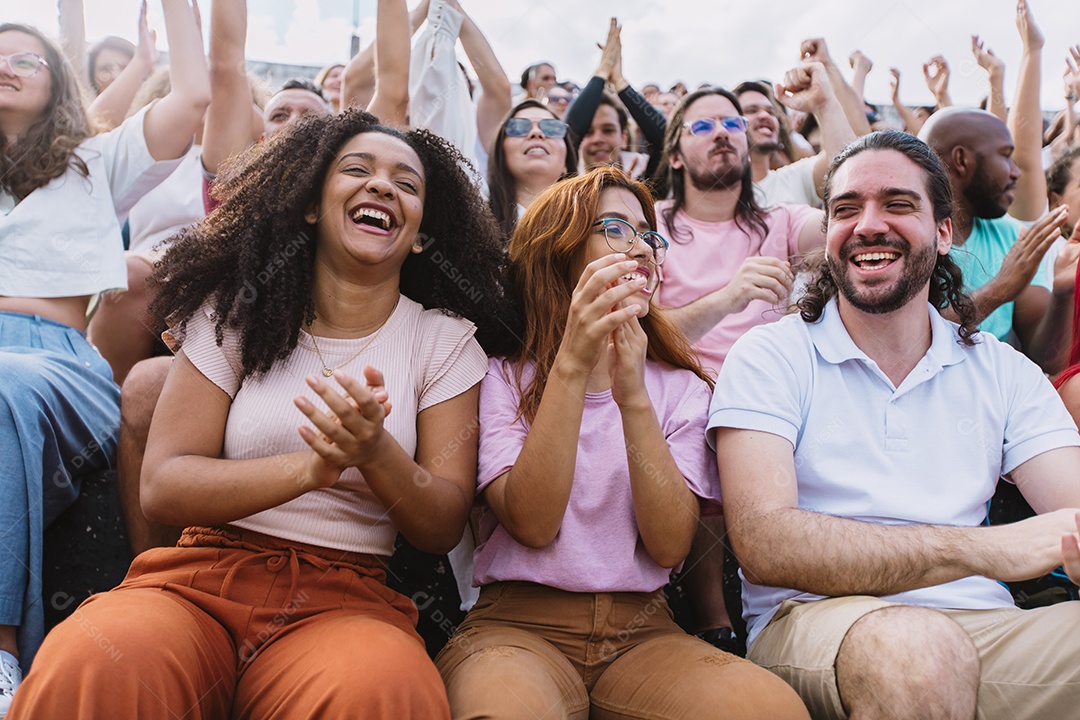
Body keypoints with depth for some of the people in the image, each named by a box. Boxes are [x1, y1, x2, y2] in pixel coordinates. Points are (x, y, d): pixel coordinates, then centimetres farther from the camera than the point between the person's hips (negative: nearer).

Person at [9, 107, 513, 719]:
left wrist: (377, 454, -20)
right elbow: (162, 486, -2)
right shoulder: (238, 310, 7)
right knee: (91, 670, -33)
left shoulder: (446, 341, 6)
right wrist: (312, 466, -19)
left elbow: (444, 527, 1)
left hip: (347, 596, 0)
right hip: (207, 575, 0)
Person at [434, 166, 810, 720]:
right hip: (519, 621, -3)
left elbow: (670, 546, -4)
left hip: (641, 628, 3)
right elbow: (533, 525, -11)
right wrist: (572, 365, -20)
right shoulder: (501, 378, 5)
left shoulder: (681, 388, 12)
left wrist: (633, 397, -16)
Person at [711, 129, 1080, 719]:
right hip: (812, 621, -2)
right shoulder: (771, 357, 0)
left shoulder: (1003, 371, 13)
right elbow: (763, 544, -14)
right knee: (913, 646, -36)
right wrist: (980, 550, -22)